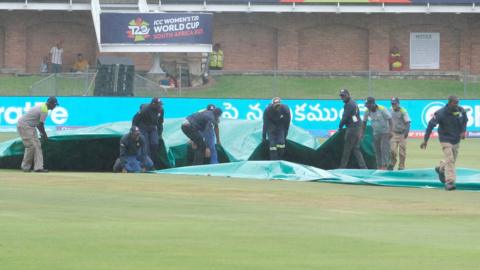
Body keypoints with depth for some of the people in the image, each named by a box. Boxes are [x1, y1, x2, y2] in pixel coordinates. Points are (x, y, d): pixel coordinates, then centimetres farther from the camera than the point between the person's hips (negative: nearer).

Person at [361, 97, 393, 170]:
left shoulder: (382, 109, -18)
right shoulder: (367, 111, -4)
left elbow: (390, 120, -16)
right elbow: (364, 123, 8)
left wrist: (390, 131, -25)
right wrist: (362, 133, 6)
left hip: (385, 133, -5)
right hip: (376, 133, 5)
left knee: (384, 149, -16)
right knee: (377, 150, 2)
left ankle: (384, 166, -21)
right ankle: (379, 166, 6)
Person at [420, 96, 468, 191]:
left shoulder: (461, 111, -6)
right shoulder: (441, 113, -19)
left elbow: (464, 121, 15)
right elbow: (430, 125, -14)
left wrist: (463, 131, -3)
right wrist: (425, 140, -15)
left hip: (456, 140, 6)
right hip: (446, 139, -6)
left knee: (452, 160, 17)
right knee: (449, 160, -16)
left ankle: (441, 169, 45)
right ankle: (449, 182, -16)